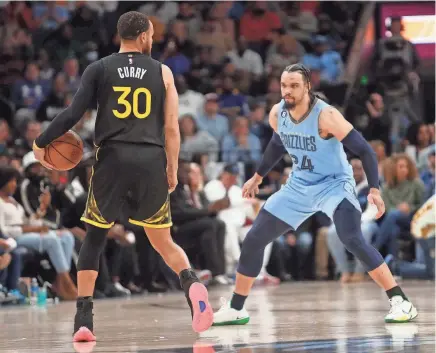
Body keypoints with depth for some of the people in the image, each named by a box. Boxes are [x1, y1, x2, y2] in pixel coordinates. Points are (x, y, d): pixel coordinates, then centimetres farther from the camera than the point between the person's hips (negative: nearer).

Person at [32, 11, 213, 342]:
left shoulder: (98, 69, 5)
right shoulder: (162, 72, 9)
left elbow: (74, 113, -2)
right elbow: (171, 127, 5)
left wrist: (42, 143, 10)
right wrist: (172, 169, 14)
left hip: (113, 159, -1)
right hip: (151, 161, 1)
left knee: (94, 238, 12)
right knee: (163, 240, 14)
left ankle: (84, 319, 2)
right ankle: (192, 283, -17)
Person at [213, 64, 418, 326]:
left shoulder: (326, 116, -25)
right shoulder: (277, 113, -6)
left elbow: (364, 150, -23)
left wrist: (374, 189, -33)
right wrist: (258, 177, 27)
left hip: (334, 184, -7)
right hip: (299, 186, 7)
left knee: (353, 240, -31)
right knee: (254, 240, 4)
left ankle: (401, 302, -25)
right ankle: (236, 309, 19)